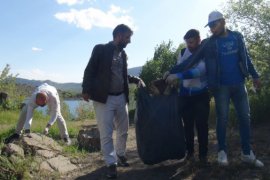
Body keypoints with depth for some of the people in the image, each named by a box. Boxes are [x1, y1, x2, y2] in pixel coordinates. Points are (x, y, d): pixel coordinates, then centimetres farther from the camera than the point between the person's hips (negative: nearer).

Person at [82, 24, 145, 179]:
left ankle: (120, 155, 33)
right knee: (106, 134, -2)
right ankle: (111, 164, 10)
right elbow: (90, 70, -6)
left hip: (121, 98, 6)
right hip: (104, 98, -6)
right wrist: (86, 90, -15)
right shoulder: (100, 49, -3)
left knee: (123, 131, 14)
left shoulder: (123, 54, 14)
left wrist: (136, 79, 7)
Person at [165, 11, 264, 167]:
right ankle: (222, 151, 15)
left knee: (245, 117, 5)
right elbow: (191, 60, -7)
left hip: (239, 84, 3)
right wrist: (173, 72, -15)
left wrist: (255, 75, 16)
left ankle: (247, 153, 16)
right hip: (221, 86, -3)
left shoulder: (237, 37, 6)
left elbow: (246, 58, 15)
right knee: (222, 118, 1)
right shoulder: (208, 43, -2)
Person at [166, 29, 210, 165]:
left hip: (201, 94, -3)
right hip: (185, 94, 3)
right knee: (188, 124, 7)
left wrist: (177, 75, -34)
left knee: (201, 124, -2)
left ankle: (203, 154, 10)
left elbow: (198, 71, -28)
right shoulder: (183, 52, 1)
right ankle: (190, 152, 19)